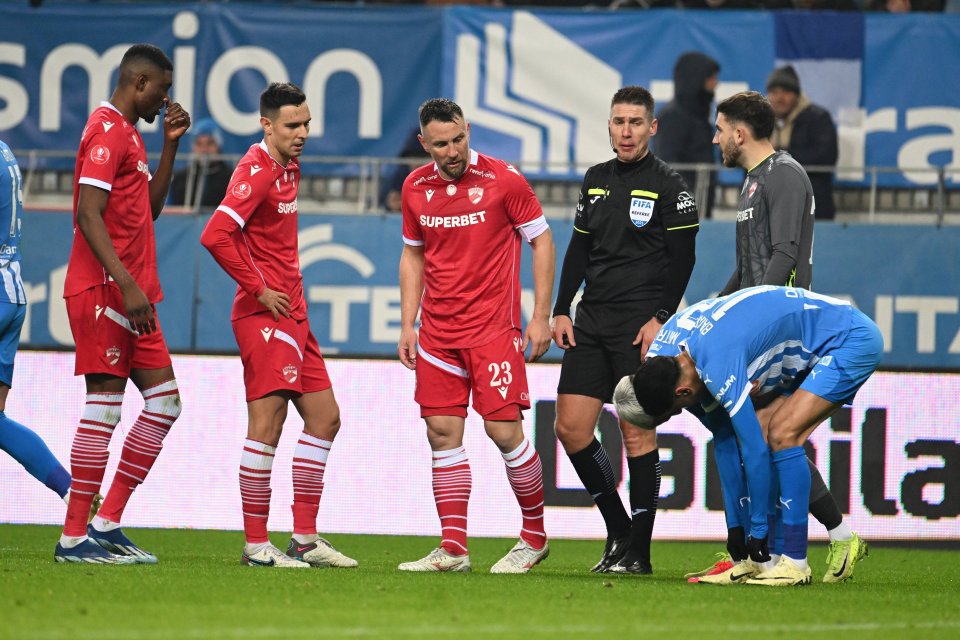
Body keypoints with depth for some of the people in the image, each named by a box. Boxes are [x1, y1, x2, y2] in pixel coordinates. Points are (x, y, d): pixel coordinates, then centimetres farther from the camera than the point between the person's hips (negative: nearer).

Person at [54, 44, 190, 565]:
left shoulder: (128, 133, 20)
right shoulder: (108, 131, -11)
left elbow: (149, 207, 26)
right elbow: (88, 214, -20)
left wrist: (170, 145, 17)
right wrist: (127, 284, -25)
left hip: (131, 295, 10)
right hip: (103, 291, -10)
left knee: (163, 401, 8)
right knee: (104, 404, -9)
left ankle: (106, 523, 9)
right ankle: (74, 537, -7)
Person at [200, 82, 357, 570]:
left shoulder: (289, 167, 14)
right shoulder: (257, 170, -14)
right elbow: (216, 236, -25)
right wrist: (259, 289, -18)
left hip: (292, 314, 10)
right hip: (265, 315, -10)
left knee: (324, 418, 11)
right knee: (267, 423, -10)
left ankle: (305, 539, 16)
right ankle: (256, 545, -7)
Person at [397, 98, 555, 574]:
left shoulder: (503, 179, -8)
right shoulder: (415, 188, 5)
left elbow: (541, 241, -1)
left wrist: (540, 317, -5)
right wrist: (407, 325, 11)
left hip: (493, 326, -5)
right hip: (437, 332, 5)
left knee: (504, 430, -9)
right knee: (442, 432, 1)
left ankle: (535, 536, 8)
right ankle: (453, 549, 5)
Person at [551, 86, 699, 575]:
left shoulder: (668, 186, -3)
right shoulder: (596, 180, 15)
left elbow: (682, 260, -6)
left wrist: (661, 319, -14)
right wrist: (560, 311, 10)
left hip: (640, 324, -6)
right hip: (591, 321, 6)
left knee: (637, 431, -7)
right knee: (570, 427, 0)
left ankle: (638, 551, -2)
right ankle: (617, 528, 15)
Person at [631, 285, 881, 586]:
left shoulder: (718, 366, -30)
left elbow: (755, 452, -27)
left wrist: (758, 531, -19)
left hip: (853, 340, -10)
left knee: (782, 434, -20)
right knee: (760, 432, 0)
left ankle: (795, 563, -16)